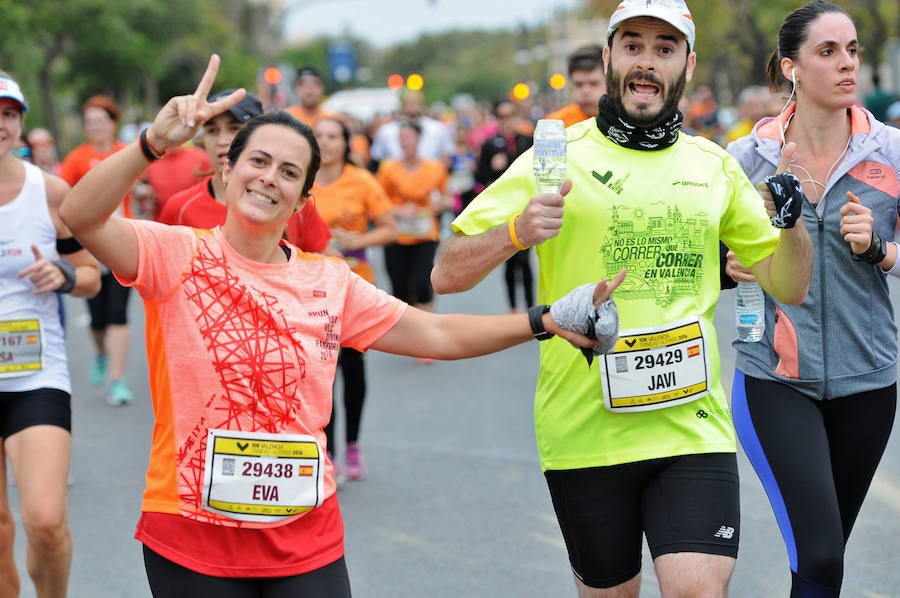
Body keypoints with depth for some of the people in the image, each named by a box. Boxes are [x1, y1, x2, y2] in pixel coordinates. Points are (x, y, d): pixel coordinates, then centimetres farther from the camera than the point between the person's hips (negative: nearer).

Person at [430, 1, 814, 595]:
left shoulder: (713, 166, 10)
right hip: (584, 434, -1)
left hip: (692, 428, 1)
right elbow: (446, 275, -3)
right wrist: (517, 231, -22)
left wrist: (792, 222, -5)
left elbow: (789, 286, 15)